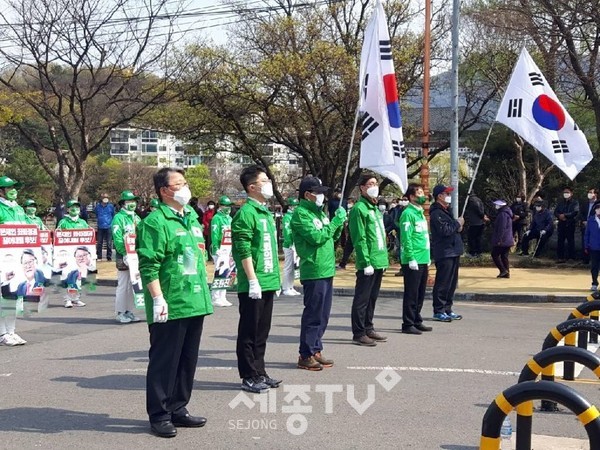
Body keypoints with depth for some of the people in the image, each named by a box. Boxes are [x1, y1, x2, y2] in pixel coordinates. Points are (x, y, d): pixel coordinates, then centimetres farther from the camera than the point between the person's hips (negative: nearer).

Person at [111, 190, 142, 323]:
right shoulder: (118, 218, -7)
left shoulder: (136, 218, 16)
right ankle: (120, 313, 4)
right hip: (123, 257, -7)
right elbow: (117, 239, -15)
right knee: (123, 286, -4)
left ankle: (129, 312, 19)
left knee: (133, 285, 11)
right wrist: (125, 254, -20)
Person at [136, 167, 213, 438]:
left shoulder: (192, 219, 16)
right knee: (164, 361, 0)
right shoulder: (156, 222, -12)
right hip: (170, 307, -8)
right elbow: (148, 266, -16)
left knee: (188, 360, 15)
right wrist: (158, 299, -21)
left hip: (195, 304, 9)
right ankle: (159, 416, 10)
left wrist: (204, 292, 23)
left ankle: (178, 409, 28)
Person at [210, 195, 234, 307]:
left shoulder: (229, 218, 17)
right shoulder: (217, 218, -9)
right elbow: (214, 235, -16)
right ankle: (215, 299, -5)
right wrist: (216, 248, -22)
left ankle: (222, 298, 19)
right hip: (220, 250, -9)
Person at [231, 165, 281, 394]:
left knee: (262, 330, 15)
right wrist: (253, 280, -20)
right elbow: (244, 251, -18)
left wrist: (275, 277, 20)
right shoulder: (246, 213, -13)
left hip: (268, 282, 9)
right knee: (249, 331, 0)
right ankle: (249, 377, 8)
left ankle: (259, 373, 24)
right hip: (253, 285, -9)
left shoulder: (266, 213, 16)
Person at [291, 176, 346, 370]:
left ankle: (315, 350, 22)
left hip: (327, 270, 9)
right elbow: (317, 237, -21)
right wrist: (336, 221, -14)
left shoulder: (319, 212, 17)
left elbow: (333, 236, 21)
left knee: (323, 315, 14)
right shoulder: (301, 214, -11)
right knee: (313, 315, -6)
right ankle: (305, 355, 1)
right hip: (313, 272, -9)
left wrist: (339, 223, 4)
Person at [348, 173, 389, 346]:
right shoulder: (359, 209, -11)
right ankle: (358, 333, 2)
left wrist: (384, 258, 16)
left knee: (372, 297, 16)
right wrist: (366, 262, -20)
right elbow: (359, 239, -16)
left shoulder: (376, 209, 18)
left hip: (379, 262, 9)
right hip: (367, 263, -9)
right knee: (362, 298, -3)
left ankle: (368, 329, 25)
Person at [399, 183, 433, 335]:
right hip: (413, 261, -9)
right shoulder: (408, 214, -12)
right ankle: (408, 324, 2)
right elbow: (406, 238, -17)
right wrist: (411, 258, -20)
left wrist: (427, 257, 18)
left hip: (423, 260, 9)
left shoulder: (421, 213, 17)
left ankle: (417, 321, 23)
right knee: (411, 294, -4)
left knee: (420, 293, 14)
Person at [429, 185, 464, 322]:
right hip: (444, 253, -10)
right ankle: (438, 311, 0)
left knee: (452, 283, 13)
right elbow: (445, 230, -24)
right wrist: (457, 223, -10)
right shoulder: (437, 213, -14)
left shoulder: (446, 211, 19)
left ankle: (447, 309, 20)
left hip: (453, 252, 10)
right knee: (443, 283, -6)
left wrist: (457, 226, 6)